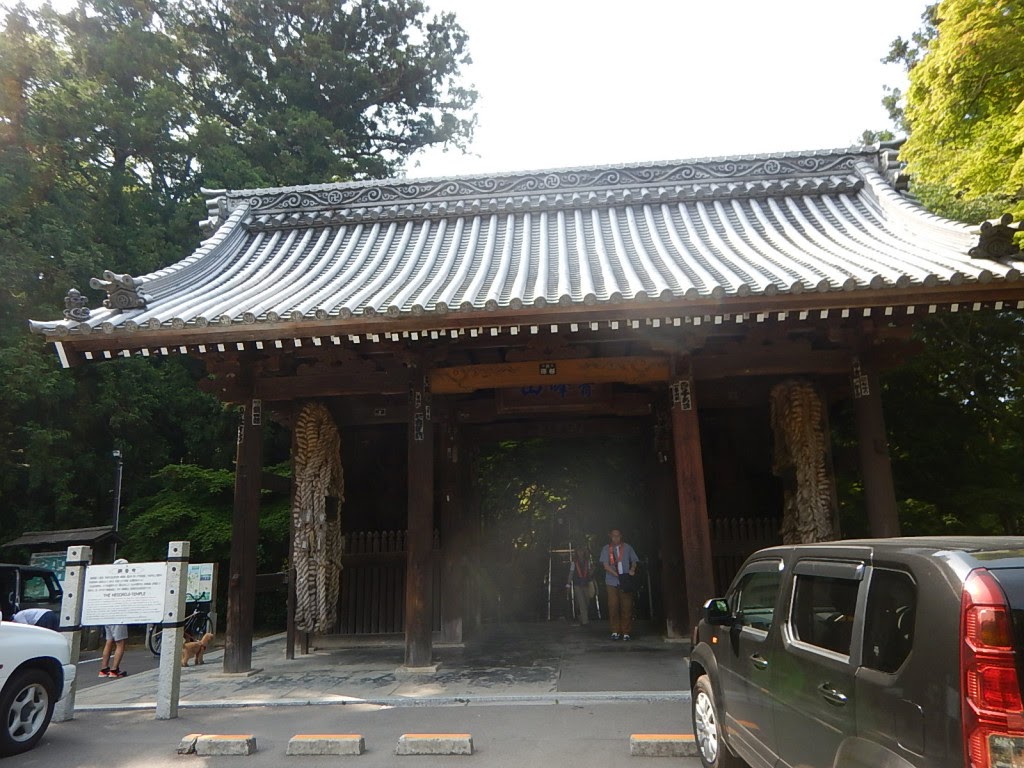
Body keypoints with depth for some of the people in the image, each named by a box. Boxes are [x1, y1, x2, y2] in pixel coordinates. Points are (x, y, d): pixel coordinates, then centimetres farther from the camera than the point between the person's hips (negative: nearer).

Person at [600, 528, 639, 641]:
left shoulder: (627, 547, 9)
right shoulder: (606, 549, 6)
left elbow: (634, 561, 13)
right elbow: (606, 565, -2)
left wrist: (632, 569, -10)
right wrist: (617, 575, -15)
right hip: (612, 582, 0)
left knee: (626, 606, -2)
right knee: (613, 606, -2)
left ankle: (626, 632, 5)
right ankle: (615, 631, 7)